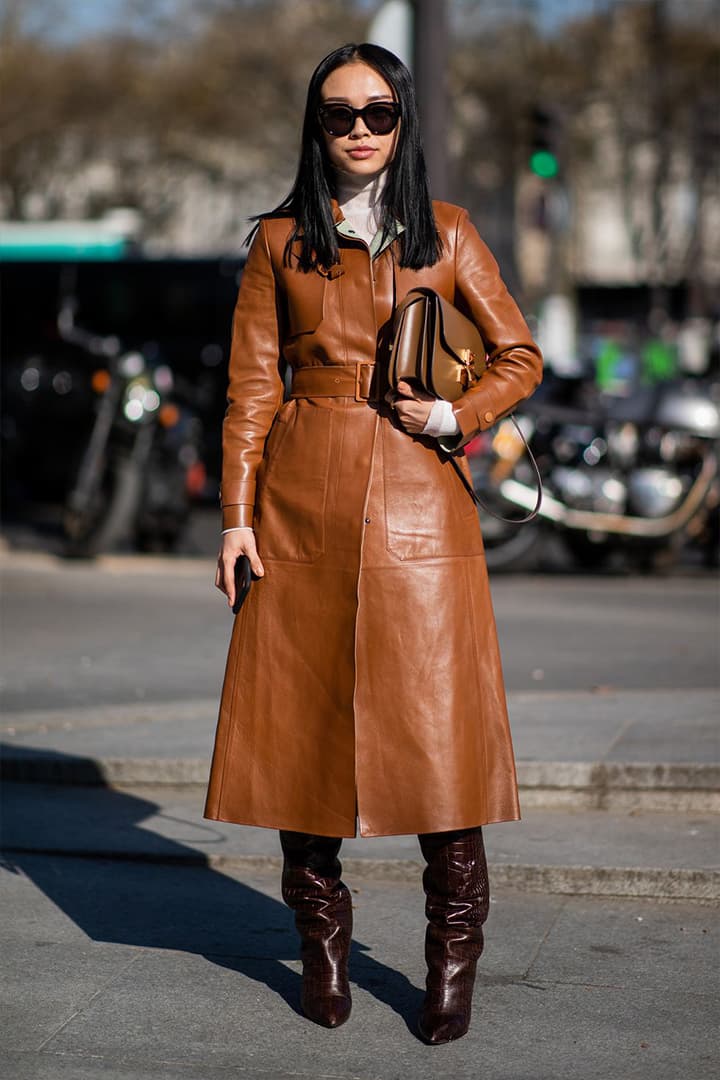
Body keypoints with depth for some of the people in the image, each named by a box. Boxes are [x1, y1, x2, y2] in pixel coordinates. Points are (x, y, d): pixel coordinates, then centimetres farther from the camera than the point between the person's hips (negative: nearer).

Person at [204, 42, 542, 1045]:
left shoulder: (445, 233, 7)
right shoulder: (281, 240, 8)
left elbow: (519, 353, 10)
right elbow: (252, 387, 7)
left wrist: (454, 414, -8)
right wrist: (236, 515, 0)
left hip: (418, 498, -1)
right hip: (303, 499, 1)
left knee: (438, 719, -5)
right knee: (301, 716, 3)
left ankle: (454, 953, 9)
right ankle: (322, 940, 19)